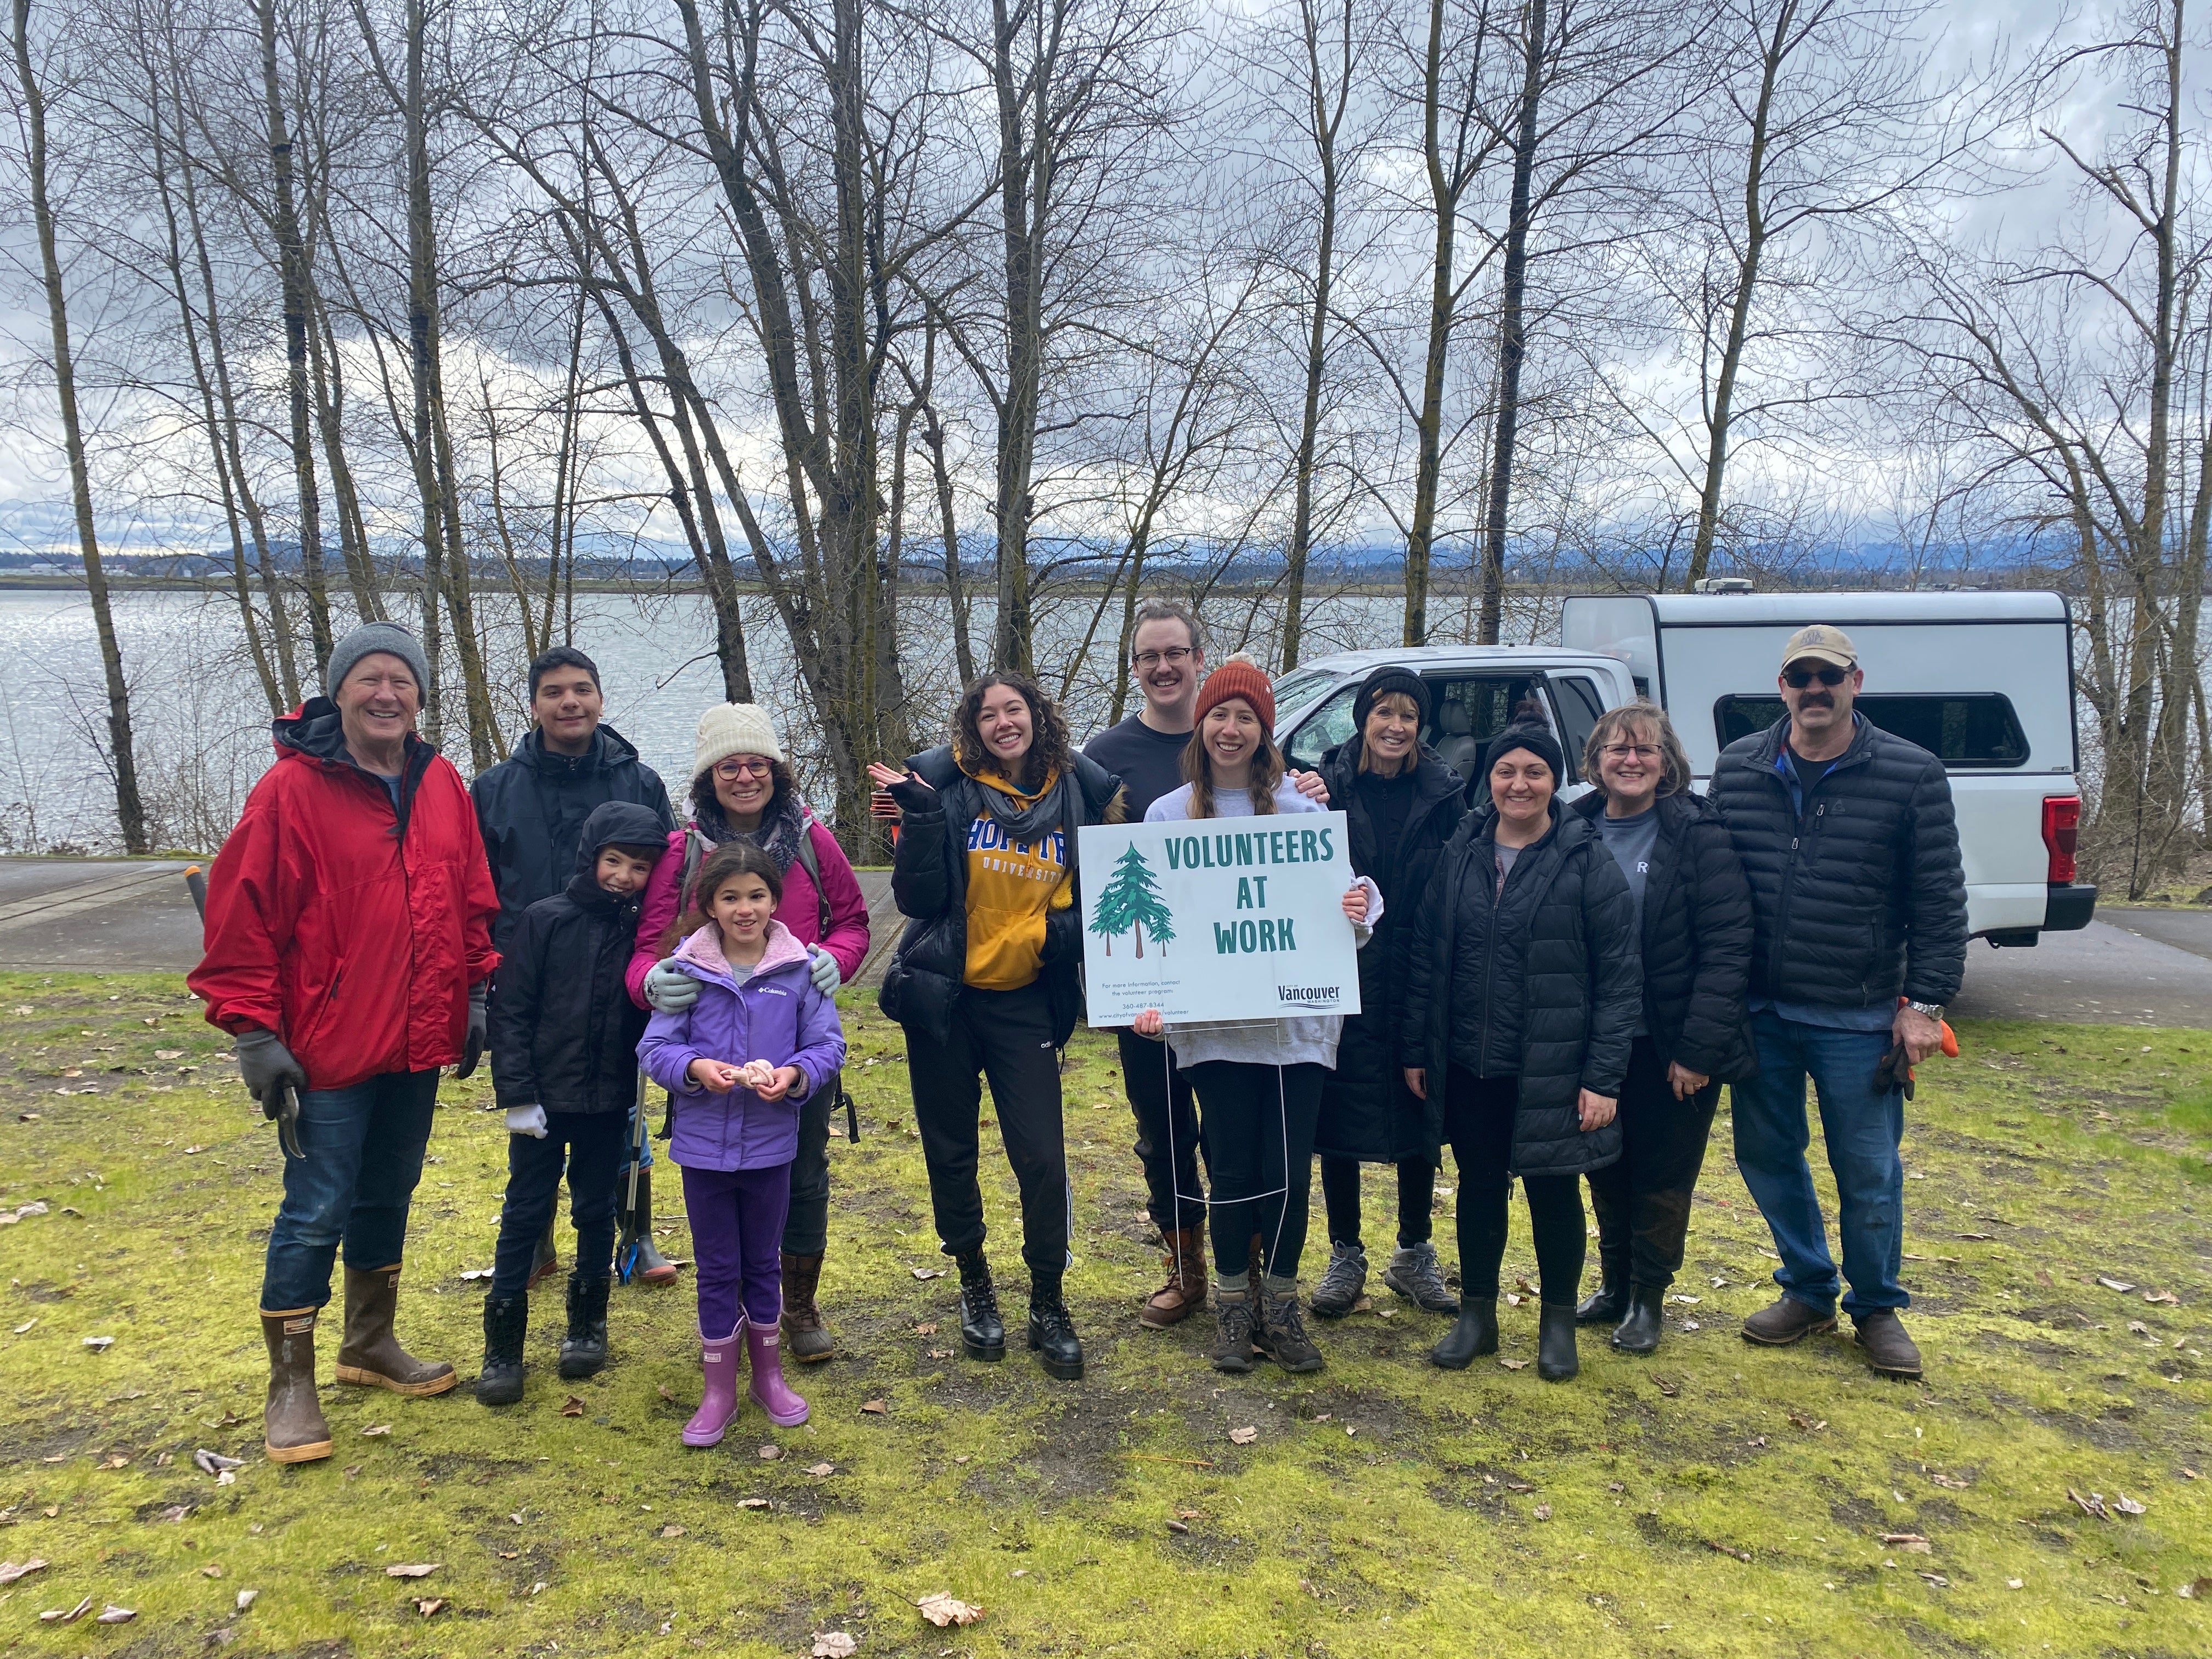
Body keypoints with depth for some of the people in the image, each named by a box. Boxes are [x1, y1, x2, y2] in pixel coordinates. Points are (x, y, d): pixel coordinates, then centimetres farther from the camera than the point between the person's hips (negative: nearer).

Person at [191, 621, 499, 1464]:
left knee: (387, 1197, 19)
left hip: (418, 1046, 6)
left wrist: (477, 992, 8)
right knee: (317, 1212, 0)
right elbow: (245, 916, -11)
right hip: (327, 1048, -6)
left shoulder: (441, 785, 5)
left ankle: (371, 1343, 37)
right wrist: (254, 1029, -13)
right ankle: (290, 1385, 16)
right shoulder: (293, 789, -12)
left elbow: (473, 898, 12)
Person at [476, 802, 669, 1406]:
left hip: (609, 1104, 2)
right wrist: (517, 1092, -11)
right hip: (545, 1100, -2)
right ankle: (503, 1346, 14)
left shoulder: (643, 931, -1)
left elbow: (651, 1012, 4)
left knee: (597, 1210, 13)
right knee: (525, 1213, 4)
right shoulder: (546, 920, -7)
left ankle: (587, 1324, 29)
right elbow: (511, 1009, -7)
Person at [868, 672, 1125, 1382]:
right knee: (951, 1153, 12)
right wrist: (920, 815, -22)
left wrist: (1072, 927, -9)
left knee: (1042, 1157, -4)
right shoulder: (945, 787, -6)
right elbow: (916, 899, -11)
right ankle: (975, 1285, 33)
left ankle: (1048, 1304, 16)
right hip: (944, 1000, 0)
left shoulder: (1078, 791, 0)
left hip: (1027, 1002, 1)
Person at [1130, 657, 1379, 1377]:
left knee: (1288, 1172, 4)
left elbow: (1340, 897, 4)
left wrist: (1356, 913, -20)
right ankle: (1232, 1309, 25)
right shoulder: (1169, 815, 4)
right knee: (1234, 1170, 5)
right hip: (1213, 1024, 0)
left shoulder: (1303, 810, 1)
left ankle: (1280, 1310, 24)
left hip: (1297, 1020, 0)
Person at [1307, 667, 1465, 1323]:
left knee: (1418, 1120, 12)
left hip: (1418, 986, 1)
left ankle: (1414, 1256, 29)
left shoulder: (1442, 794, 0)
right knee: (1339, 1119, 6)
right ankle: (1346, 1257, 24)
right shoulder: (1327, 786, -4)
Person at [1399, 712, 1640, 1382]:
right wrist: (1415, 1049, 4)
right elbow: (1425, 956, 6)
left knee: (1553, 1193, 10)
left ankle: (1558, 1322, 30)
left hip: (1552, 1070, -3)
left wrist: (1604, 1076, -12)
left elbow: (1620, 976, -8)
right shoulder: (1460, 853, 3)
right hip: (1468, 1068, 3)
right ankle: (1476, 1314, 31)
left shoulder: (1587, 862, -8)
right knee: (1478, 1187, 14)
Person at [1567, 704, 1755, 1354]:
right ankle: (1613, 1284, 33)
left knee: (1663, 1178, 9)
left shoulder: (1699, 833, -9)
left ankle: (1647, 1298, 26)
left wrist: (1699, 1047, -17)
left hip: (1672, 1047, -3)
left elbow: (1727, 945, -13)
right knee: (1607, 1171, 15)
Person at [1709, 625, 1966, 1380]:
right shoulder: (1737, 768, 2)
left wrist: (1925, 1002, -7)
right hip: (1758, 1012, 3)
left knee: (1868, 1174, 7)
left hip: (1858, 1019, -3)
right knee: (1767, 1157, 13)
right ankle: (1808, 1291, 33)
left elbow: (1939, 902, -3)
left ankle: (1877, 1309, 28)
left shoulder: (1912, 775, -6)